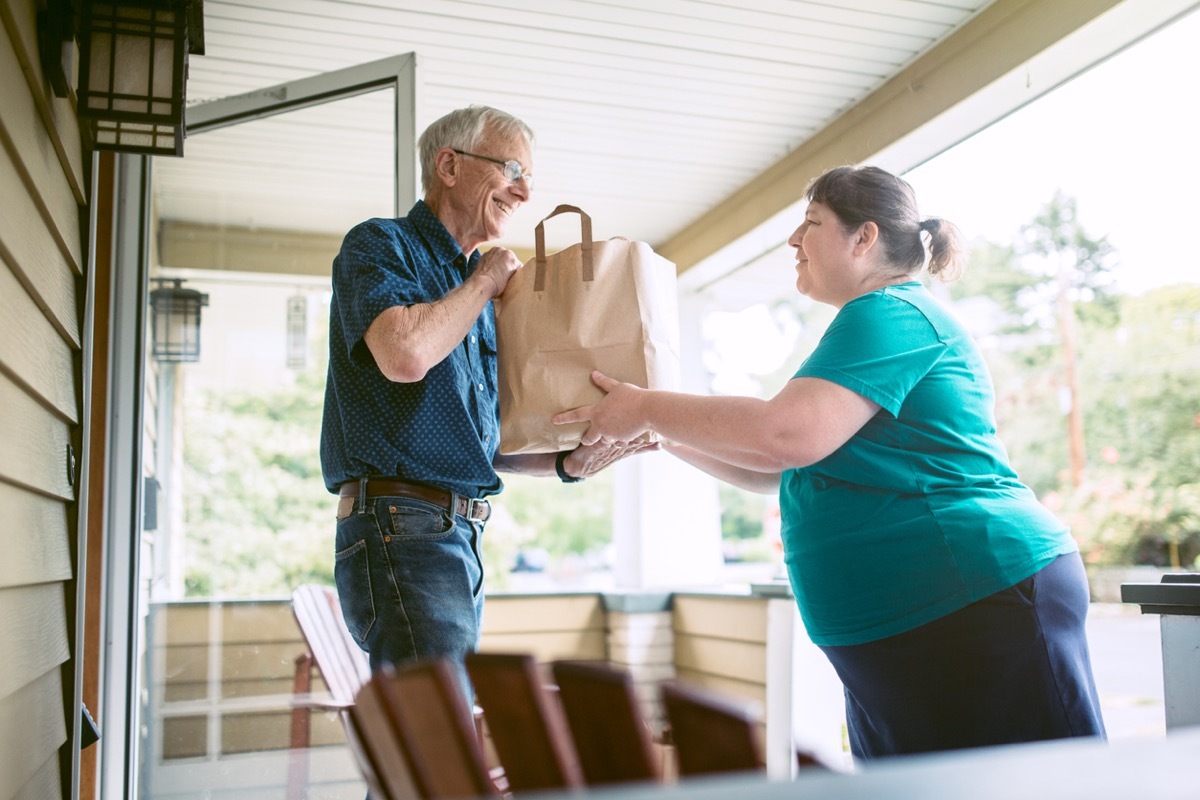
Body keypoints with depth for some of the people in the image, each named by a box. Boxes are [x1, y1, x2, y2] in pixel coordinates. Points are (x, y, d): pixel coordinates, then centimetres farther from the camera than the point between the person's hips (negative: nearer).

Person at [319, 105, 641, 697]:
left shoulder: (478, 293, 21)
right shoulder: (378, 245, -1)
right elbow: (405, 353, -24)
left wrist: (566, 463, 4)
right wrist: (485, 283, -6)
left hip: (462, 538, 9)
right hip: (399, 530, -9)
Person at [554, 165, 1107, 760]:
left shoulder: (890, 313, -11)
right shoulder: (886, 319, 22)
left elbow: (788, 435, -27)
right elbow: (777, 472, 21)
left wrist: (648, 408, -15)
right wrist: (667, 437, 13)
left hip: (977, 604, -11)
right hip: (894, 628, 11)